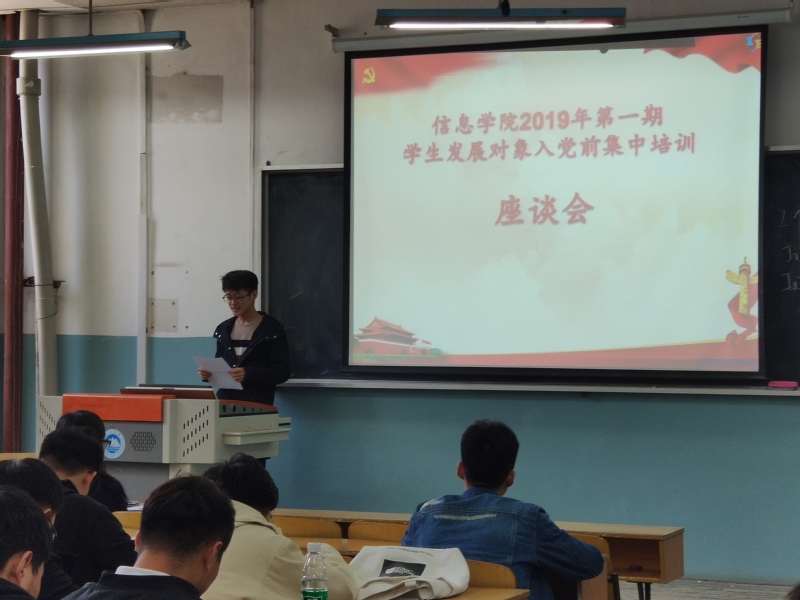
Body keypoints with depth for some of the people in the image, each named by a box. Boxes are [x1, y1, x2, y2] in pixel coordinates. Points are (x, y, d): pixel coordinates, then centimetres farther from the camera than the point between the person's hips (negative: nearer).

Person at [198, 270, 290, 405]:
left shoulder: (272, 329, -3)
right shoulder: (224, 329, 13)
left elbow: (281, 372, -9)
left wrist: (248, 374, -23)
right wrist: (209, 373, -2)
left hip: (257, 404, -4)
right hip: (225, 400, 4)